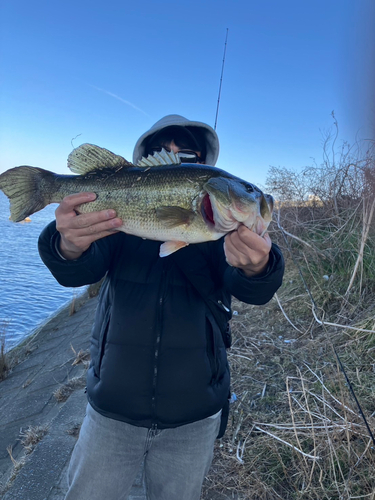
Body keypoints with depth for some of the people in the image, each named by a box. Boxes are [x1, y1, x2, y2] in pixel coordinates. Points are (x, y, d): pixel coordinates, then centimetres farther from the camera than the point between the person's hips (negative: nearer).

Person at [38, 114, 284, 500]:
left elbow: (253, 290, -20)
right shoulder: (121, 216, -3)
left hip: (193, 417, 0)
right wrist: (70, 247, -42)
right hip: (112, 410, 1)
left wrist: (256, 268, -44)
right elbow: (77, 272, -18)